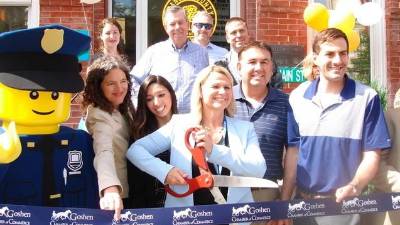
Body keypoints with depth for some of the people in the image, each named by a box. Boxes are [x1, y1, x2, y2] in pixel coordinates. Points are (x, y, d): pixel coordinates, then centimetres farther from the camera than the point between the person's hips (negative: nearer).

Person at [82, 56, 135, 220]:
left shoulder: (125, 110, 1)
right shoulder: (100, 116, -24)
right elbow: (104, 152, -42)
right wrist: (111, 189, -58)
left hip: (129, 190, 8)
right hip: (117, 193, -8)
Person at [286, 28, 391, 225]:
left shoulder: (367, 98, -7)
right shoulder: (297, 97, 0)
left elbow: (371, 154, -6)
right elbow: (293, 150, 5)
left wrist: (354, 186, -24)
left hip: (345, 203, -2)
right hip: (302, 201, 3)